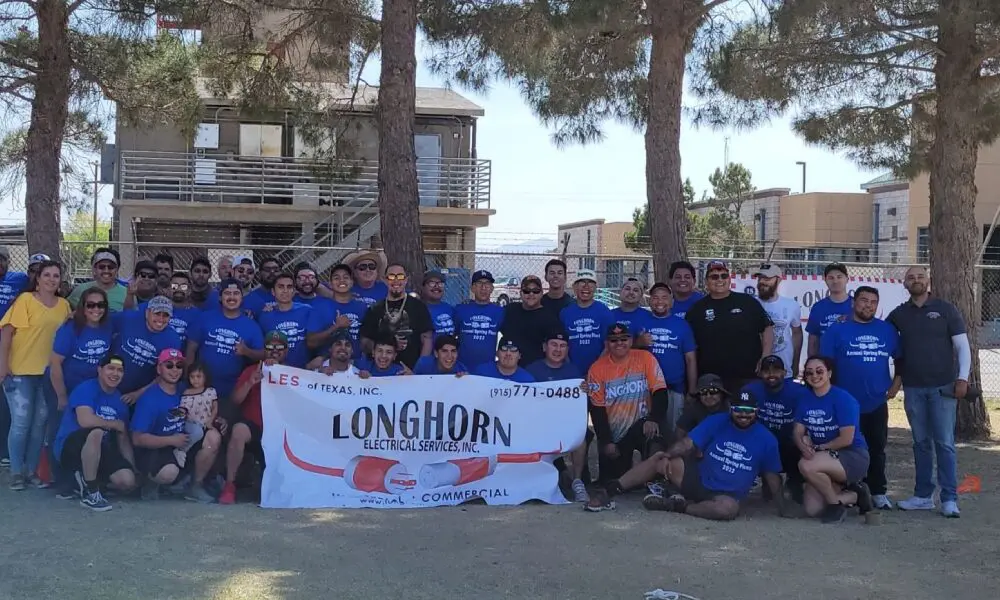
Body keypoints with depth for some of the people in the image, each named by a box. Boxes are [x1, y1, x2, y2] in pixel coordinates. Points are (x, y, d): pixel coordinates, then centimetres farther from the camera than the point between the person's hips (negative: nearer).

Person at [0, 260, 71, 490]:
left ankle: (32, 471, 17)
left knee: (40, 422, 8)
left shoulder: (64, 305, 8)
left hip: (48, 373, 4)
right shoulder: (25, 300, -7)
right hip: (20, 371, -4)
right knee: (21, 423, -1)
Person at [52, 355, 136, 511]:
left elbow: (123, 440, 10)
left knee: (127, 481, -19)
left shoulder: (120, 400, 9)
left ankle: (85, 480, 11)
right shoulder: (86, 389, -11)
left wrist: (133, 468, -3)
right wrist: (117, 424, -14)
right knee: (96, 432, -39)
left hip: (100, 453, 6)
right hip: (70, 449, -6)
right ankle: (89, 493, -26)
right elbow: (85, 420, -30)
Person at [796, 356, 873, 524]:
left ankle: (835, 501, -7)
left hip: (853, 456, -7)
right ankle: (854, 496, 15)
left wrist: (818, 447, -14)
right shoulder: (806, 399, 5)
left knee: (806, 465, -32)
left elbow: (847, 439, -19)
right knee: (812, 509, -8)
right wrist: (803, 447, -21)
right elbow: (798, 432, 1)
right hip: (827, 460, 7)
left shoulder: (843, 399, -15)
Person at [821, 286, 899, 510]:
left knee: (877, 449, 9)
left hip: (877, 403, 2)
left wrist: (896, 384, 5)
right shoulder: (837, 330, -3)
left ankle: (878, 492, 19)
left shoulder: (887, 330, 6)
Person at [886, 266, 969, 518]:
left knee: (944, 443, -4)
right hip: (913, 388, 3)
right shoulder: (898, 314, 7)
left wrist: (962, 378, -9)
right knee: (921, 443, 8)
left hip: (943, 388, -3)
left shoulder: (945, 309, 0)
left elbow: (962, 346, -1)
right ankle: (923, 496, 14)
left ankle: (949, 499, -1)